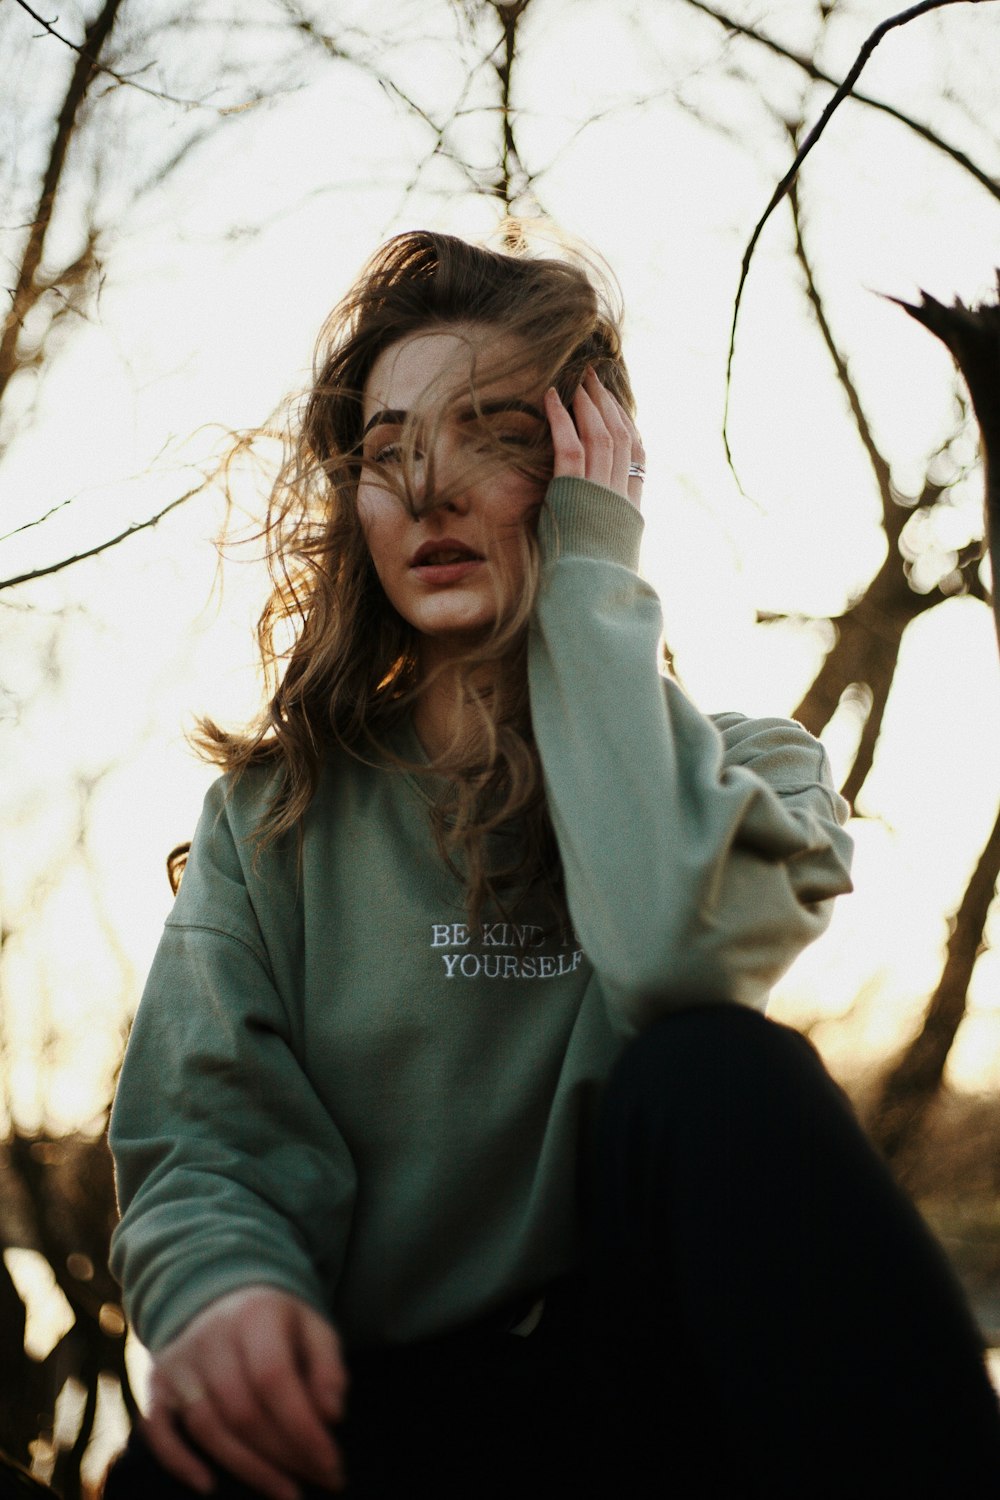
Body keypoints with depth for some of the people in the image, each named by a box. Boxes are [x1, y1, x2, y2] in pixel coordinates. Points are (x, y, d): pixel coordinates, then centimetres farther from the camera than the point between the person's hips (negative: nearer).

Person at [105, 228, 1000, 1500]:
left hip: (644, 1378, 2)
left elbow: (671, 955, -22)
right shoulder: (272, 813, 8)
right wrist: (223, 1288, -26)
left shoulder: (738, 773, 3)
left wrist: (591, 583, -11)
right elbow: (202, 1133, -2)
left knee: (717, 1075, -30)